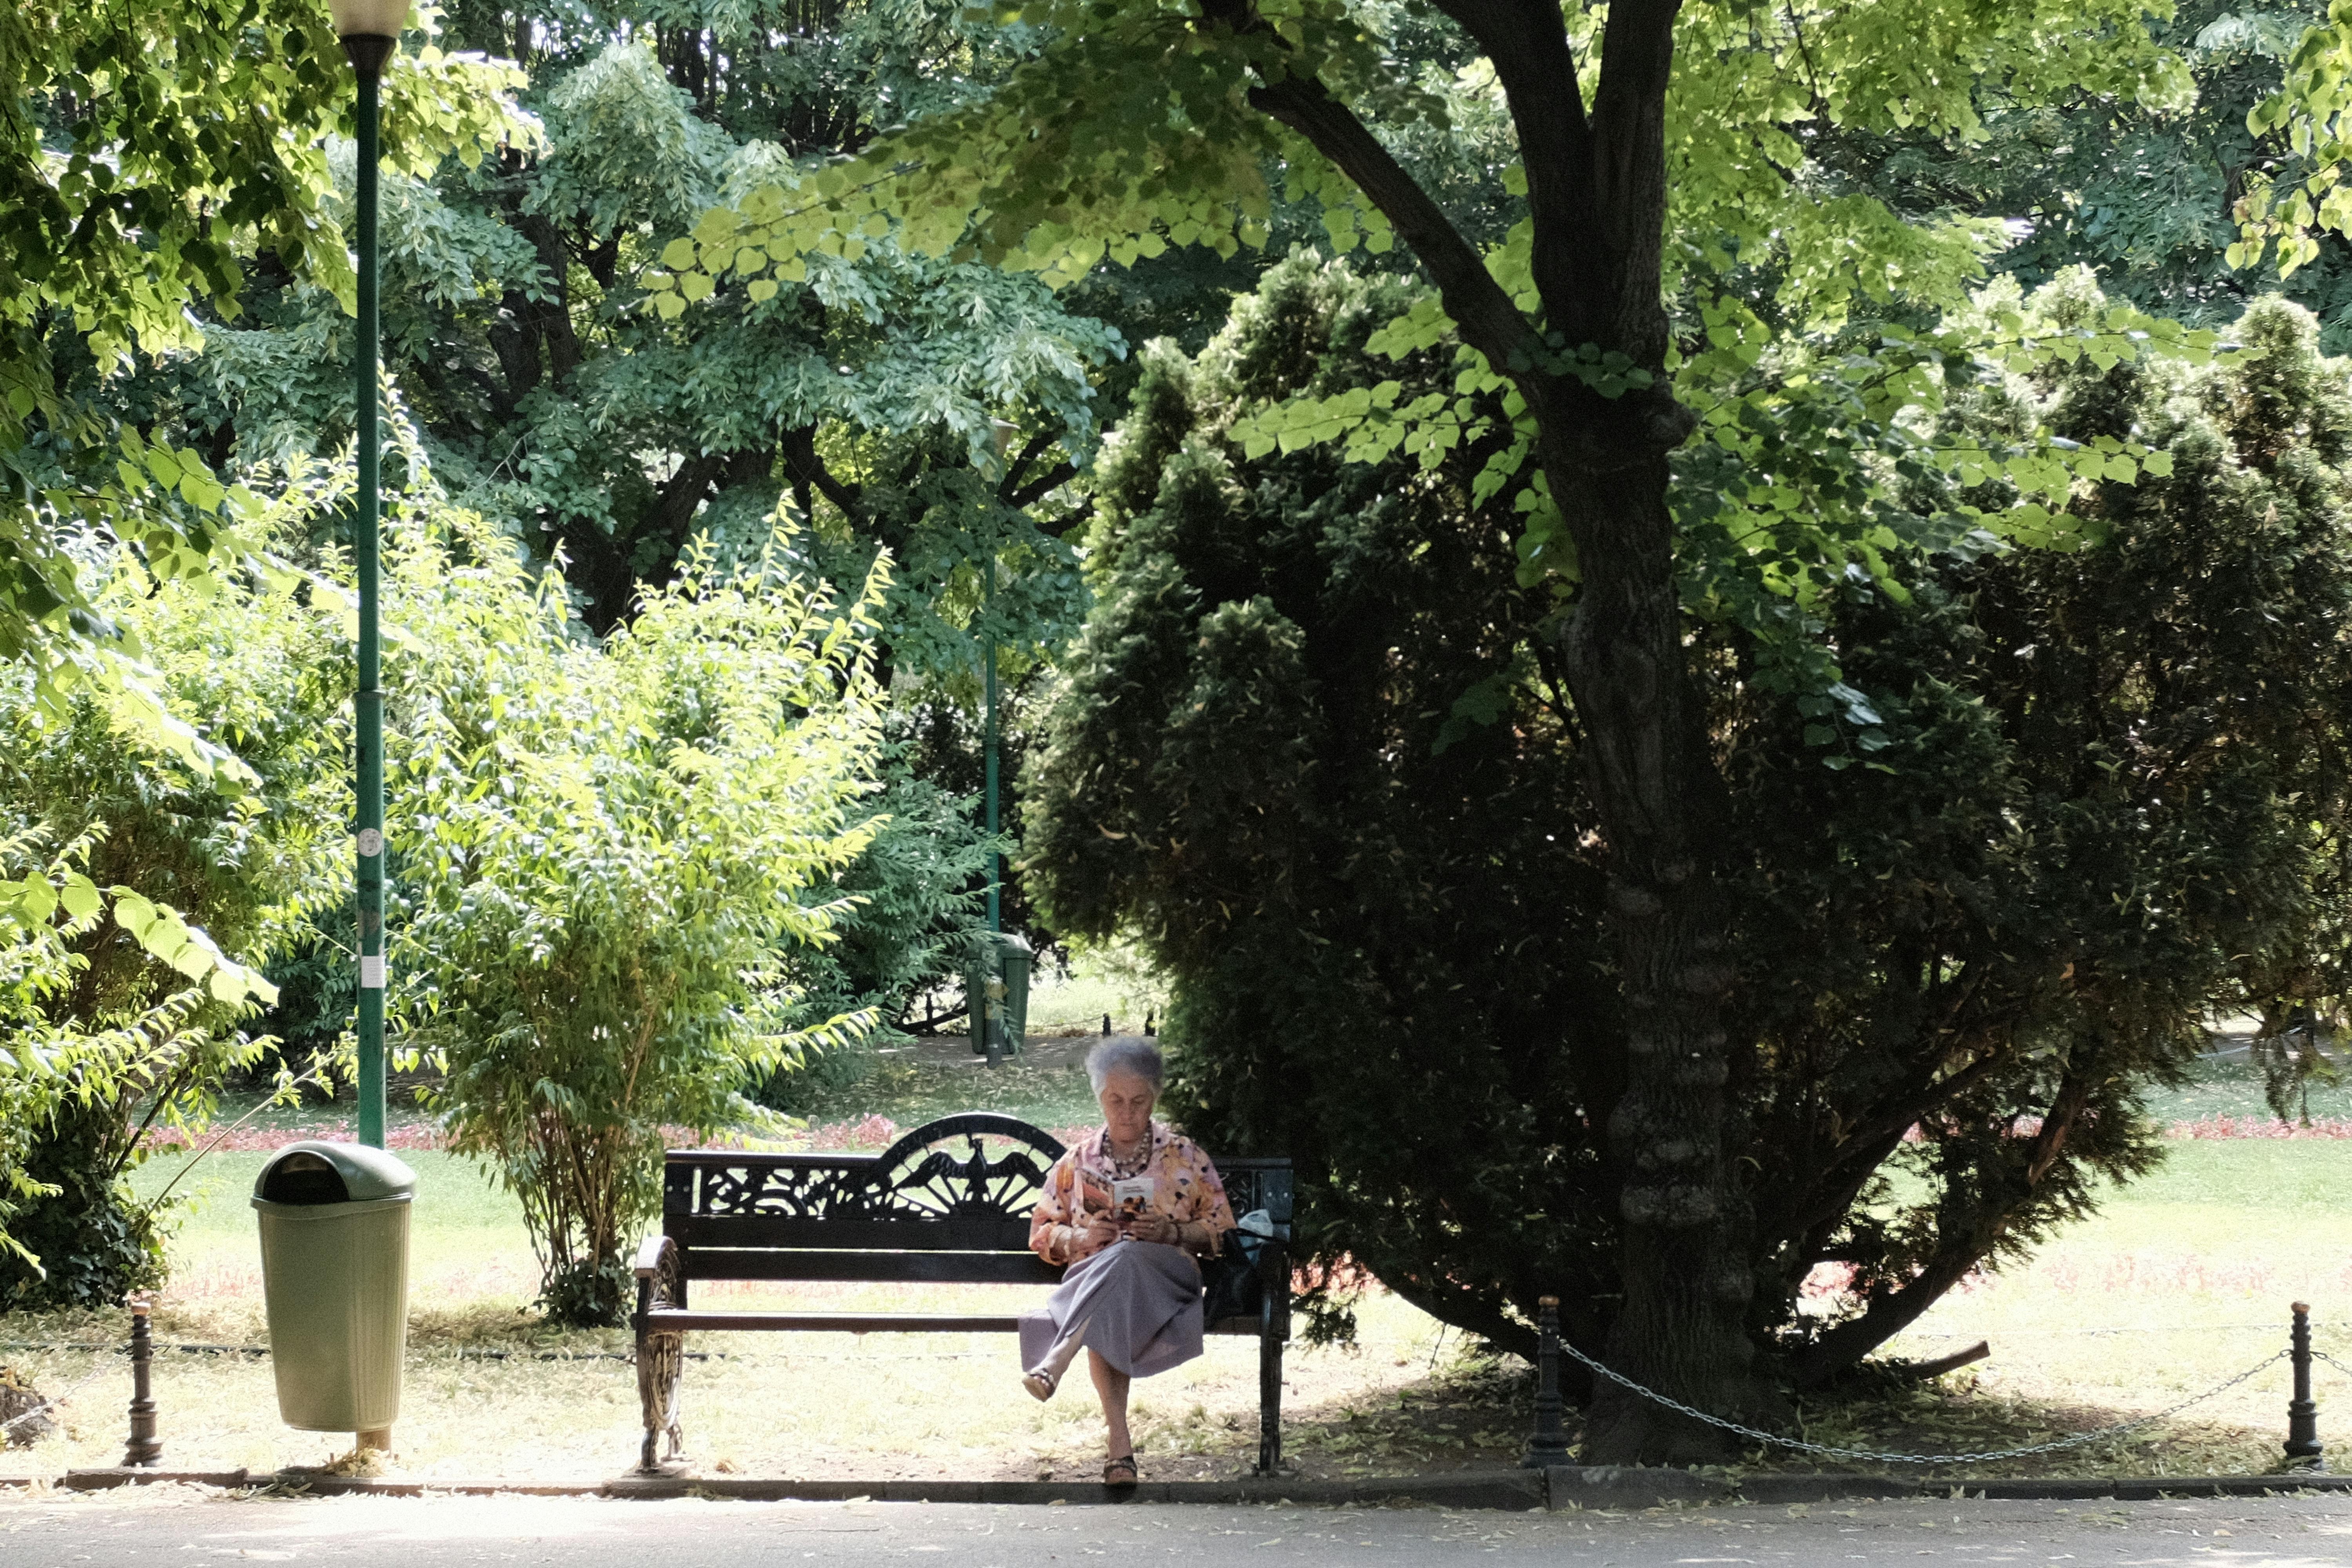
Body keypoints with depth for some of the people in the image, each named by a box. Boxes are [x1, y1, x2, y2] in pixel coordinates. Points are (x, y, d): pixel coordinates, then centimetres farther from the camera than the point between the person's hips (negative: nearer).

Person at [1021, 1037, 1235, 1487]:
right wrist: (1079, 1238, -2)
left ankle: (1054, 1363, -55)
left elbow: (1222, 1229, 13)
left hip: (1168, 1275, -1)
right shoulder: (1076, 1163, 20)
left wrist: (1173, 1233, -7)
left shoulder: (1185, 1158, 15)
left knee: (1124, 1258, -40)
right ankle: (1119, 1443, -48)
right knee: (1105, 1318, -39)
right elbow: (1041, 1232, 20)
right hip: (1090, 1277, 1)